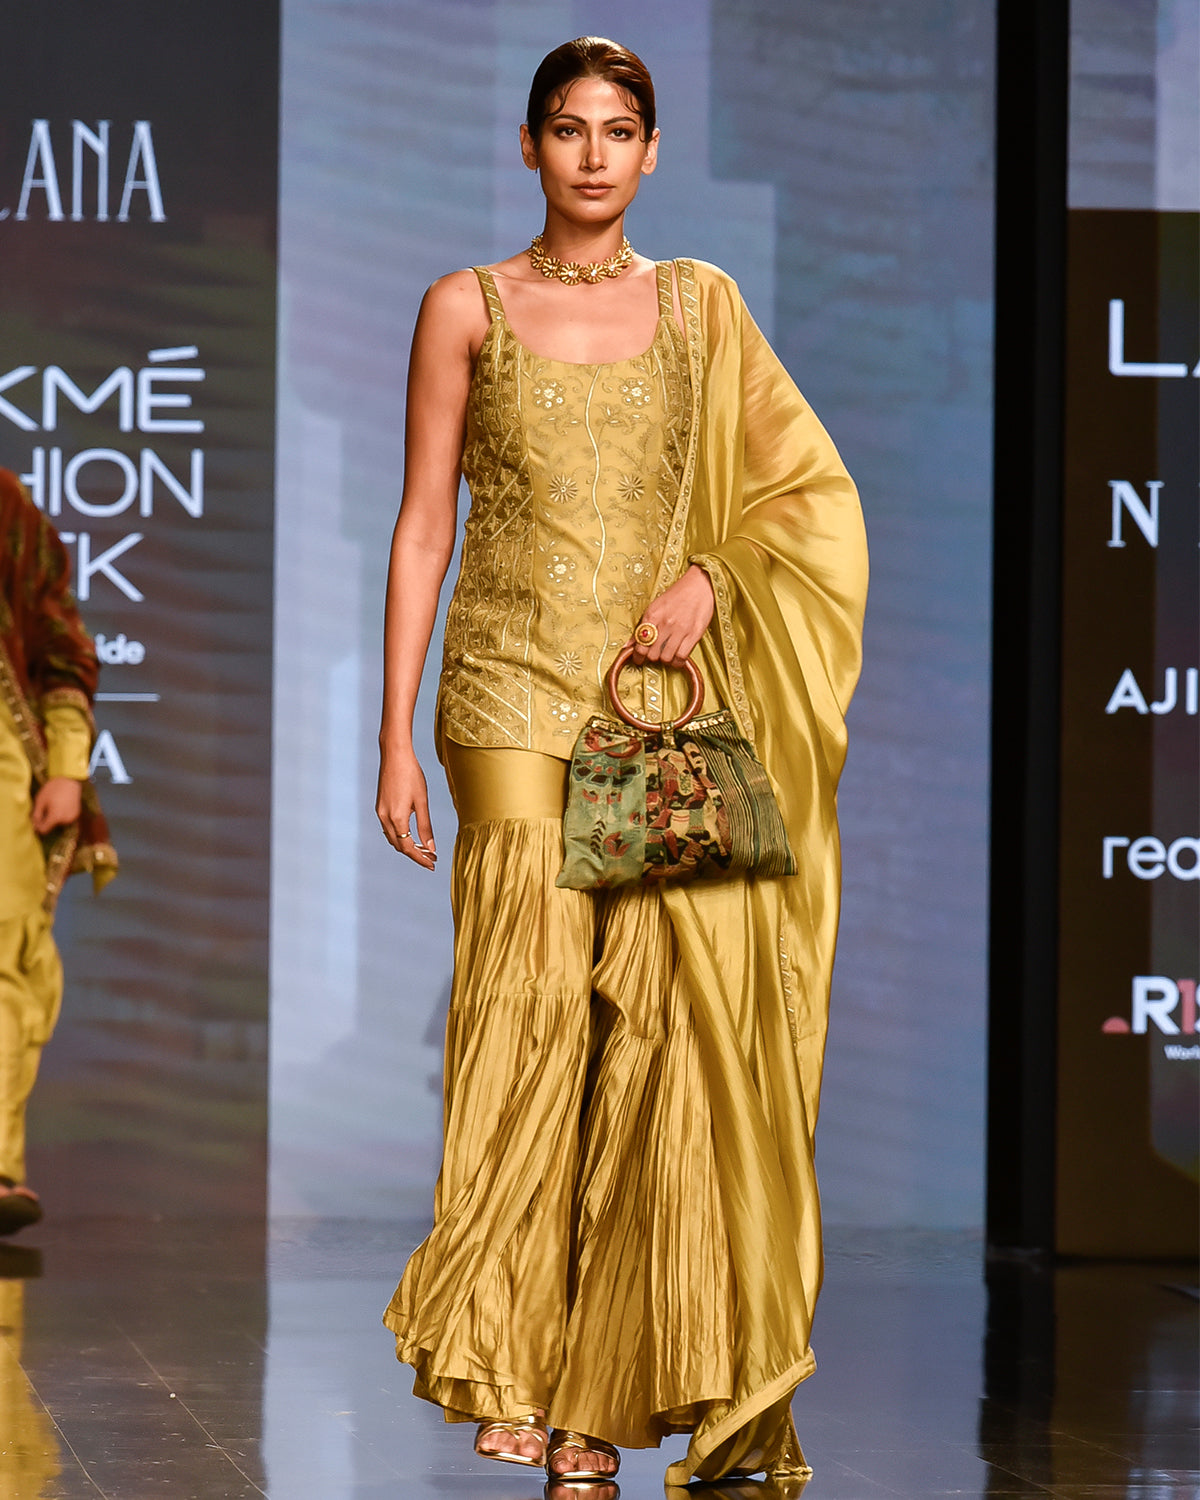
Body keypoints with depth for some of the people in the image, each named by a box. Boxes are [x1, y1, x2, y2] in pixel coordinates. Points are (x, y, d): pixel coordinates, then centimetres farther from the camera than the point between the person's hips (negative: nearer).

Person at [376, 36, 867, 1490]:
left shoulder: (700, 304, 11)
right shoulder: (467, 308, 6)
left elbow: (809, 486, 14)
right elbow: (422, 526, 4)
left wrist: (710, 573, -6)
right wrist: (397, 740, -1)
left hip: (667, 695, 2)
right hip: (515, 693, -2)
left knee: (666, 1011, -6)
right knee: (530, 1000, -12)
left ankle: (615, 1377, 2)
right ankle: (515, 1372, -8)